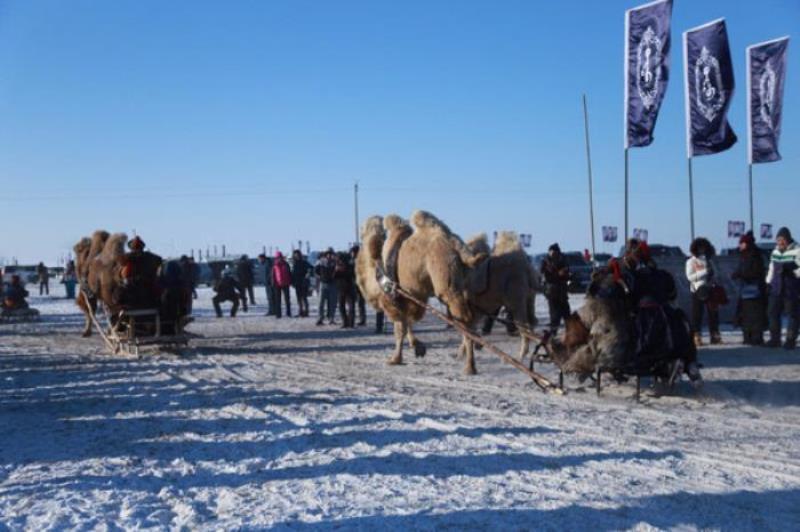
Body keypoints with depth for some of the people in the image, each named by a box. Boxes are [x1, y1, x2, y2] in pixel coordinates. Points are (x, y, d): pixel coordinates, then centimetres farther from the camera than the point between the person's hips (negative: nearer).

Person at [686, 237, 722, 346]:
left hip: (710, 289, 4)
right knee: (697, 314, -4)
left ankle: (715, 335, 10)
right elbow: (690, 276, -9)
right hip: (698, 290, -4)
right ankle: (697, 336, -1)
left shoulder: (709, 260, 15)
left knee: (714, 312, 3)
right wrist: (704, 272, -17)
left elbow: (714, 273, 21)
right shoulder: (691, 261, 1)